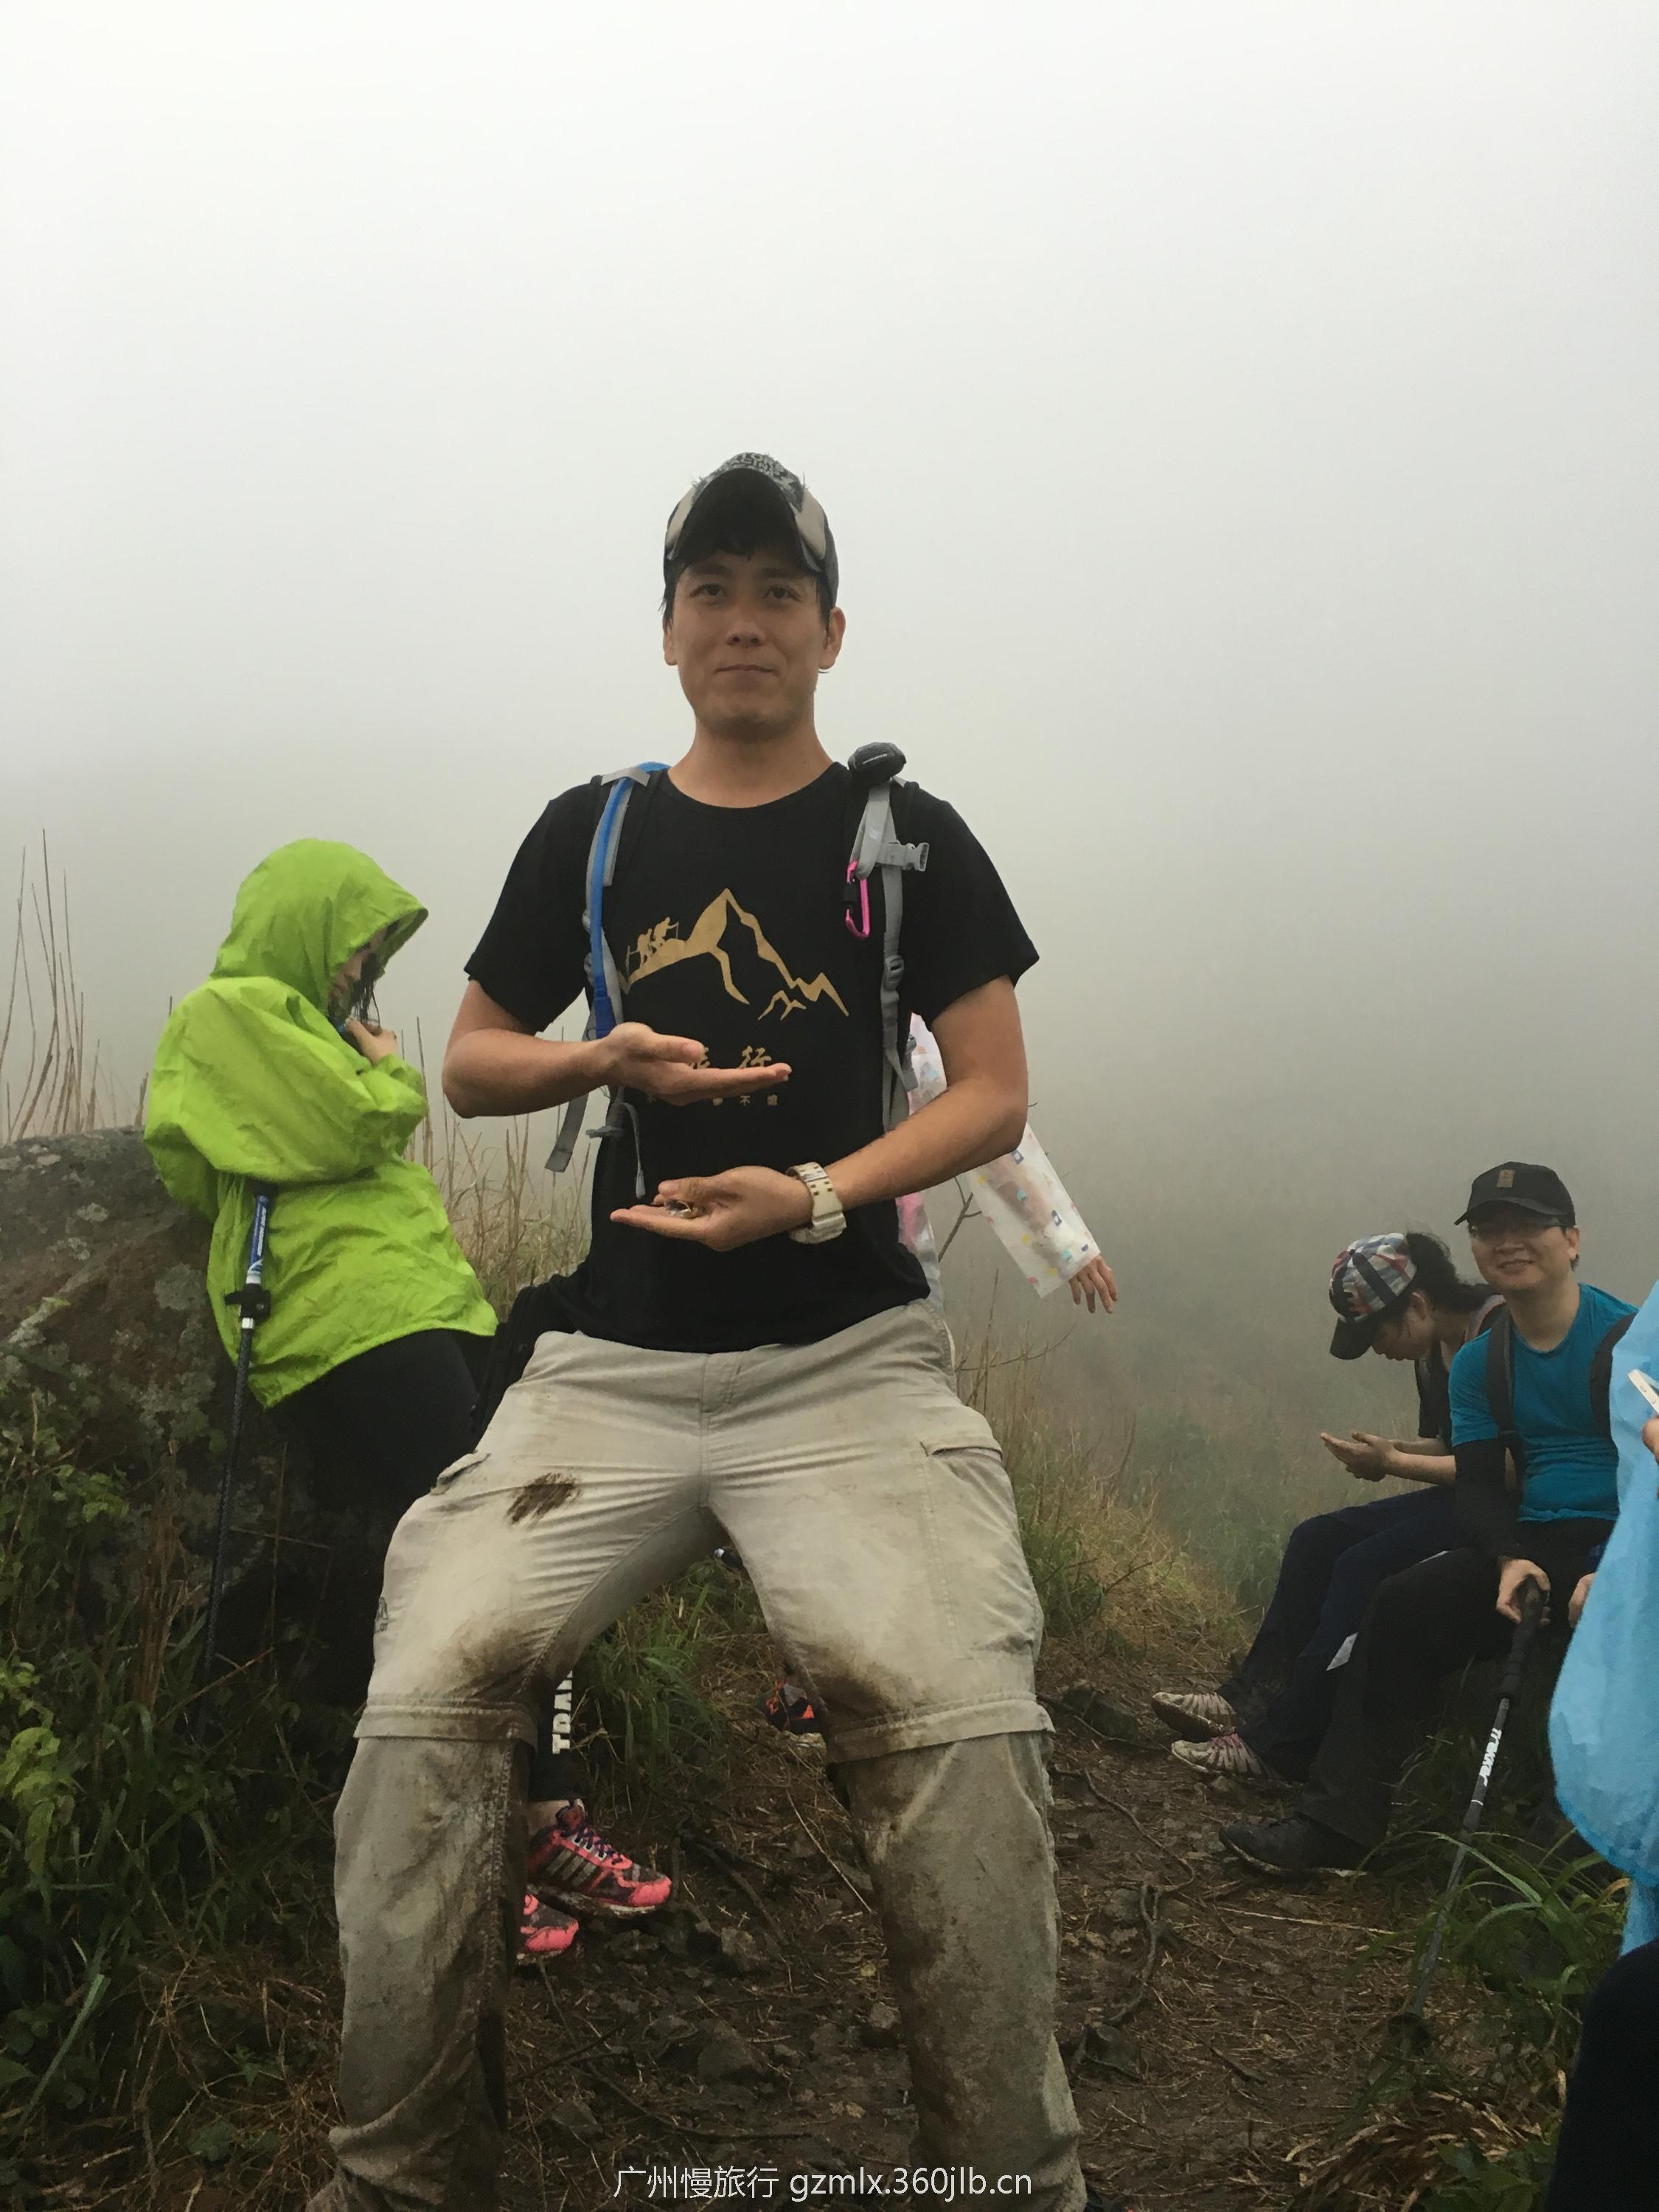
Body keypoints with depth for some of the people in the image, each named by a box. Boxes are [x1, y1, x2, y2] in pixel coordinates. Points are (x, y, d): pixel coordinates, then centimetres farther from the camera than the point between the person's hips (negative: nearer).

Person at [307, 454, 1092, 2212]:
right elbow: (471, 1064, 20)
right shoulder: (588, 835, 15)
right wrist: (607, 1057, -2)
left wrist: (814, 1192, -13)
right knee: (429, 1692, -20)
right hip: (613, 1358, 2)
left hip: (848, 1356, -2)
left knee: (960, 1718, -26)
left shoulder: (906, 836, 10)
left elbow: (994, 1095, 5)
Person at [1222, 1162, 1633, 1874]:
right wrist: (1510, 1559, -15)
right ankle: (1337, 1821, -11)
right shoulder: (1478, 1365, 12)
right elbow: (1479, 1484, 6)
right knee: (1404, 1606, -14)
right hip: (1535, 1545, 6)